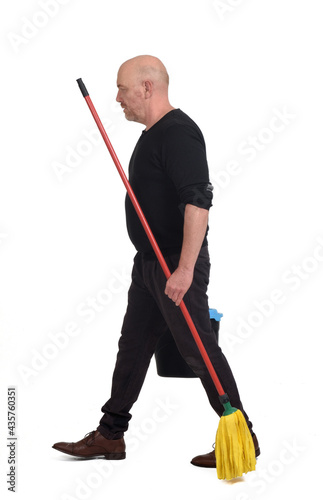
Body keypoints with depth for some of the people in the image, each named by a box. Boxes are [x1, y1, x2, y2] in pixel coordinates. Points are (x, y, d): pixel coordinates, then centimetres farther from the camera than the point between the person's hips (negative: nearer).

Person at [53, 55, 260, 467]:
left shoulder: (179, 133, -18)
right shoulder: (153, 134, 15)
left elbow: (198, 202, -27)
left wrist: (185, 268, -31)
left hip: (177, 263, -10)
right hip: (149, 262, 10)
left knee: (198, 349, -4)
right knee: (133, 345, 13)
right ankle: (110, 435, 23)